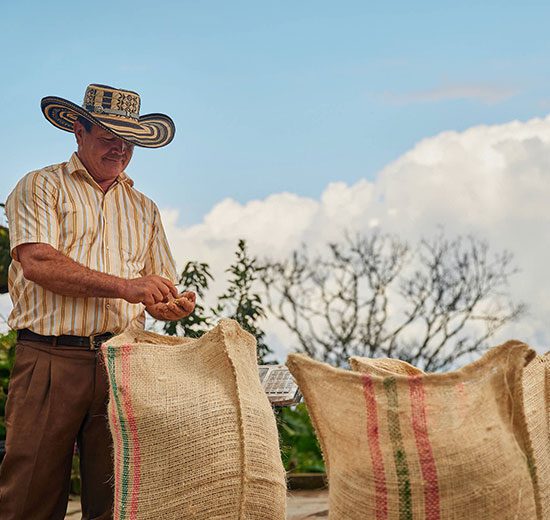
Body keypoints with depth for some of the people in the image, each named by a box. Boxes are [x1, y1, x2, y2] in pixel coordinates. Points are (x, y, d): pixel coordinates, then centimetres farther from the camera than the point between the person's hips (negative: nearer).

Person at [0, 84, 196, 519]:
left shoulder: (143, 209, 23)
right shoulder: (41, 187, 8)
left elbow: (161, 289, 22)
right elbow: (37, 262, -10)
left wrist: (174, 304, -4)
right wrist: (126, 287, -16)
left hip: (122, 364, 4)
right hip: (51, 357, -4)